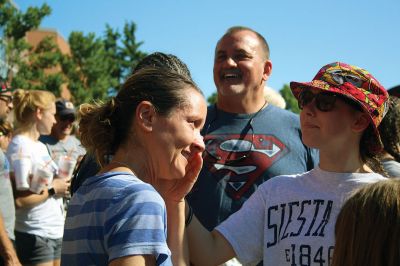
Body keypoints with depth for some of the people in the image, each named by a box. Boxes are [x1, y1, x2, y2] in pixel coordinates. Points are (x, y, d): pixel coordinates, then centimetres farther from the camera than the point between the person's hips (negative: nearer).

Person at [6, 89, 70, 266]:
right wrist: (52, 190, -13)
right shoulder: (20, 146, -14)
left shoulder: (40, 146, 13)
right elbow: (18, 199, -21)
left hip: (56, 231, 9)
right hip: (35, 236, -9)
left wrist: (63, 182, 3)